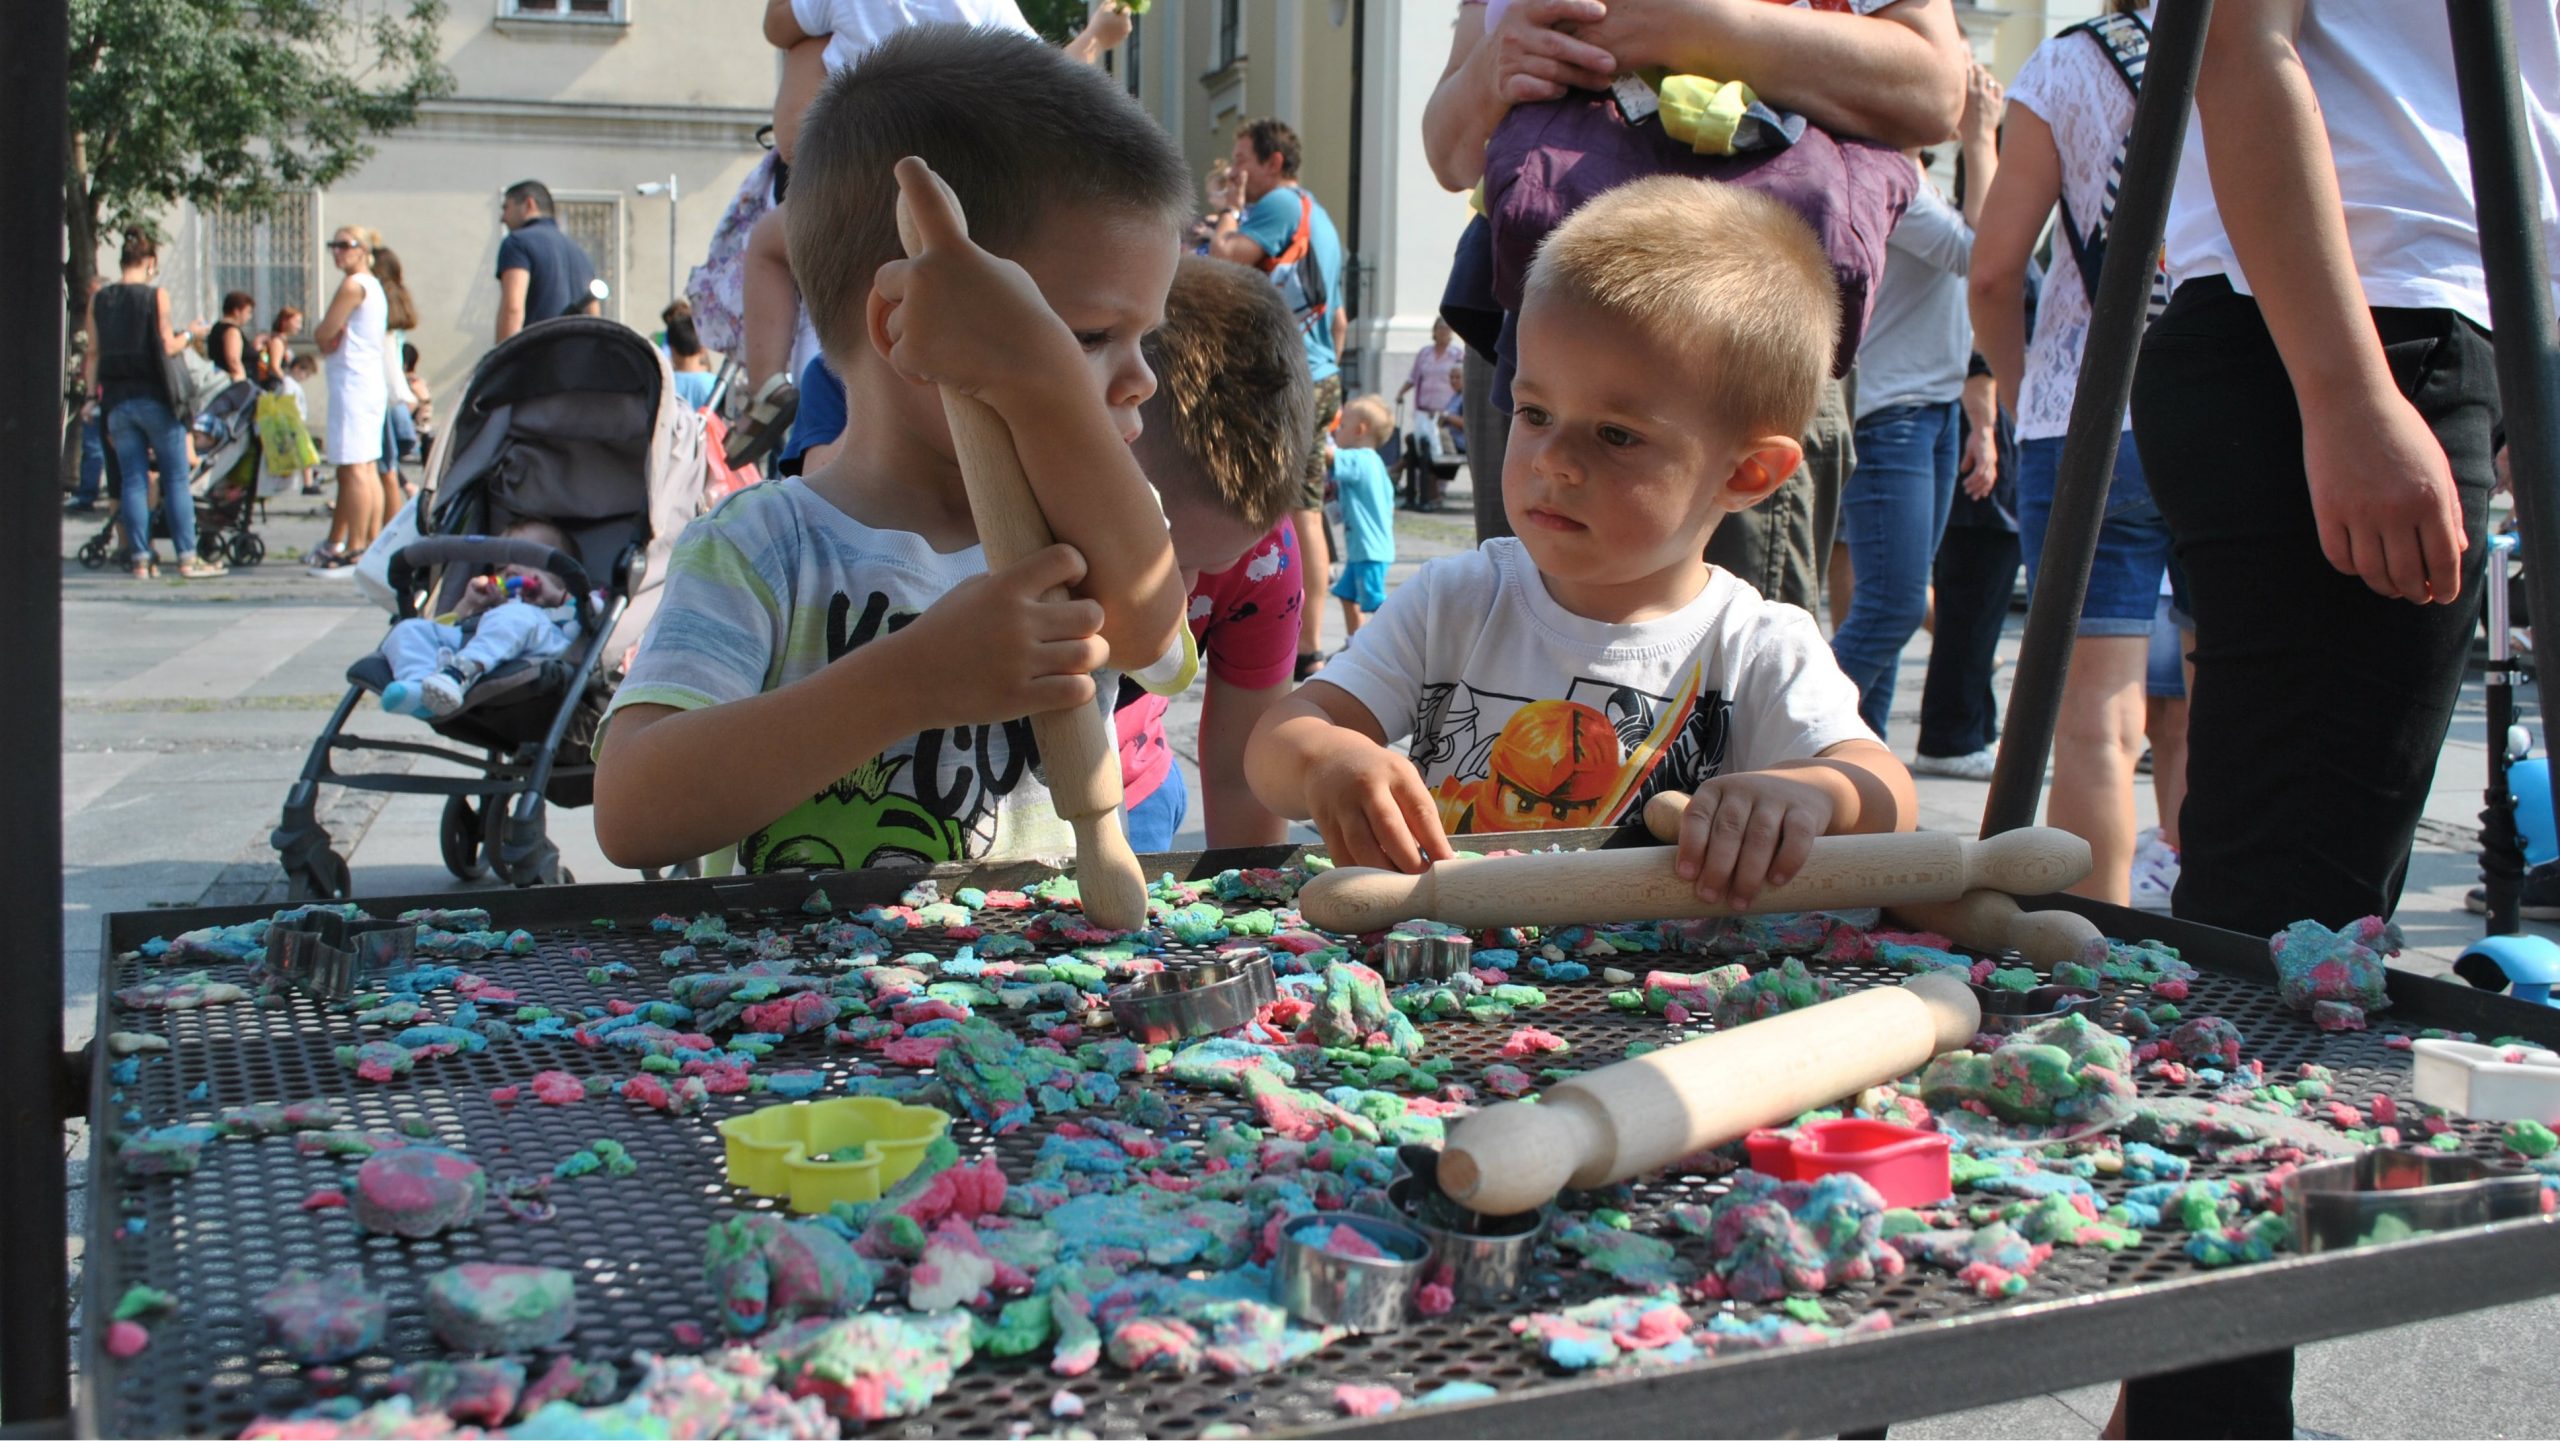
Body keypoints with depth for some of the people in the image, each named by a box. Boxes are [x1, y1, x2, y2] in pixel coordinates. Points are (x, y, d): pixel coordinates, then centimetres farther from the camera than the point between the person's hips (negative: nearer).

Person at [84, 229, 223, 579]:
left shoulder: (98, 300, 6)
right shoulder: (156, 295, -7)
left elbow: (93, 353, 7)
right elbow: (167, 347, -7)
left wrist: (94, 395, 13)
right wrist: (189, 334, 11)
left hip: (117, 400, 4)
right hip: (154, 398, -4)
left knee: (133, 481, 6)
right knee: (176, 479, 1)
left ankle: (140, 559, 4)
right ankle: (187, 558, -1)